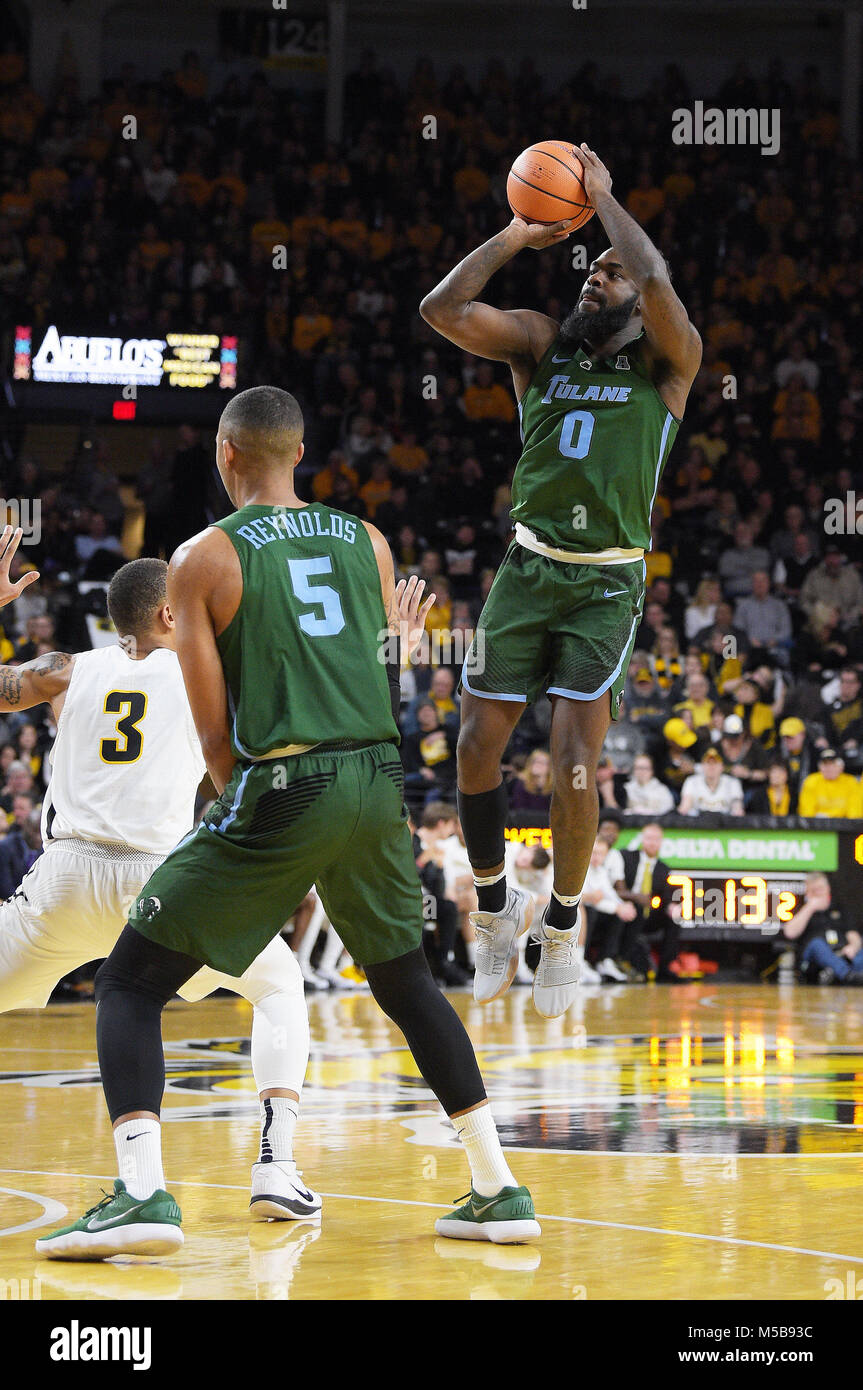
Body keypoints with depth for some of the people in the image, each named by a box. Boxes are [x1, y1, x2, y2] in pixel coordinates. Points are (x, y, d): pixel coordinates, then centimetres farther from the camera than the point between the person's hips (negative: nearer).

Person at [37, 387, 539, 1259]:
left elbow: (213, 730, -1)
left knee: (130, 985, 3)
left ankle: (144, 1193, -16)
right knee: (407, 984, 26)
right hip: (377, 780, 5)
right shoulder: (366, 542, 13)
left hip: (282, 789, -5)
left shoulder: (203, 558, 0)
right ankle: (499, 1192, 24)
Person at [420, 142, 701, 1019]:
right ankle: (495, 908, 19)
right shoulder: (541, 345, 9)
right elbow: (442, 308, -4)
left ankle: (562, 926, 10)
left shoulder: (666, 361, -1)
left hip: (607, 582, -3)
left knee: (575, 763, -11)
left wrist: (603, 197, -8)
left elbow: (655, 283, -22)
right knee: (476, 748, -2)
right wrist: (520, 235, -1)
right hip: (529, 567, 3)